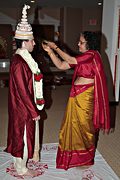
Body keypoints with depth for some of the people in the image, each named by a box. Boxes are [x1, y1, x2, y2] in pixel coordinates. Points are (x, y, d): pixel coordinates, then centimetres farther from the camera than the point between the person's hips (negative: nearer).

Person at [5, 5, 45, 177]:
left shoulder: (24, 58, 5)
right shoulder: (18, 63, -26)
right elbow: (22, 90, -25)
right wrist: (34, 111, -18)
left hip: (27, 104, 9)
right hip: (23, 107, -9)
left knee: (27, 133, 24)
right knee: (22, 135, 7)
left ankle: (26, 156, 44)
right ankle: (21, 168, 26)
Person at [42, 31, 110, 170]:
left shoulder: (92, 55, -15)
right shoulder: (82, 57, 8)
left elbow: (70, 60, -23)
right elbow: (61, 65, 4)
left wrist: (56, 47, -13)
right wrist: (50, 51, -6)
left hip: (85, 95, -8)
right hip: (76, 94, 8)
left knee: (83, 124, 8)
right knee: (73, 123, 16)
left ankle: (85, 158, 31)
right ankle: (75, 153, 37)